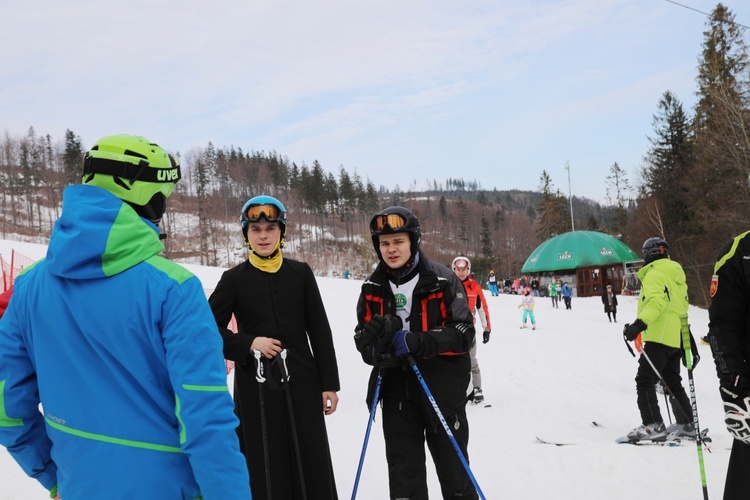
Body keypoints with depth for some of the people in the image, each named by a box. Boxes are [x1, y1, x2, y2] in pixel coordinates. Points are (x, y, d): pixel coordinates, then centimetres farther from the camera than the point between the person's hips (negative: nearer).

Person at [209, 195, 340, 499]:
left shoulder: (300, 273, 4)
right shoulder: (234, 279, 0)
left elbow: (320, 332, 5)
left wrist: (330, 383, 2)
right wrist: (249, 343, -12)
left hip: (302, 382, 1)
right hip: (256, 386, -1)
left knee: (312, 468, 5)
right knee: (264, 470, 3)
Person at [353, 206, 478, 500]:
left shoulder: (443, 280, -8)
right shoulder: (373, 288, 5)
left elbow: (464, 333, -10)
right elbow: (362, 336, 8)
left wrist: (418, 343, -24)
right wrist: (375, 347, -16)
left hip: (441, 387, -3)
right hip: (396, 390, 3)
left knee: (453, 467, 9)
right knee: (403, 474, 9)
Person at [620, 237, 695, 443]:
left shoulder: (654, 273, -10)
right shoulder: (676, 273, 20)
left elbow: (656, 301, -26)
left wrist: (640, 324, -37)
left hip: (659, 336, -10)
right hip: (675, 338, 10)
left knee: (645, 380, -10)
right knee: (673, 382, 18)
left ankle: (653, 426, -17)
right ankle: (686, 424, 23)